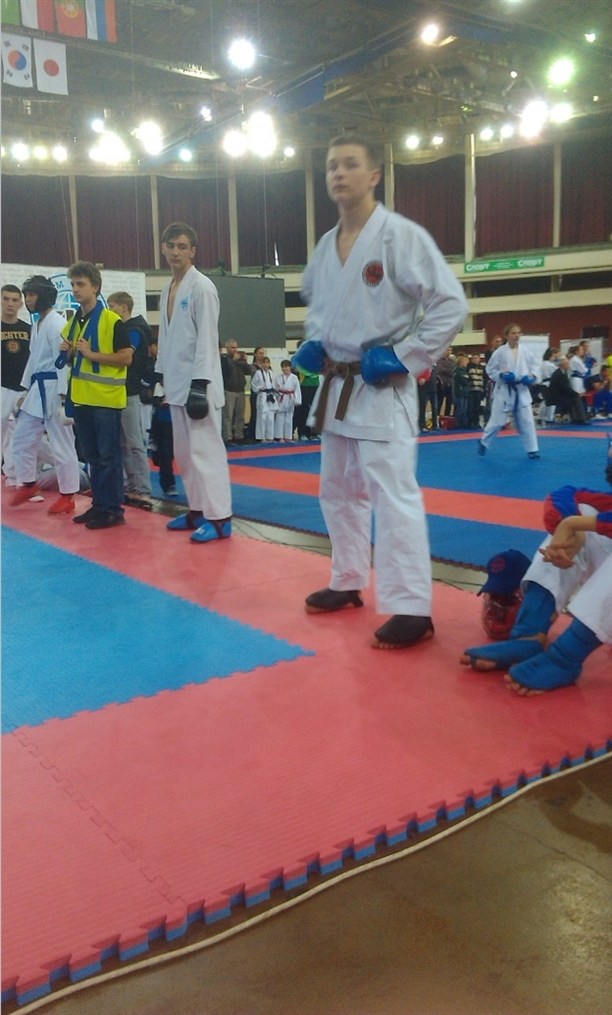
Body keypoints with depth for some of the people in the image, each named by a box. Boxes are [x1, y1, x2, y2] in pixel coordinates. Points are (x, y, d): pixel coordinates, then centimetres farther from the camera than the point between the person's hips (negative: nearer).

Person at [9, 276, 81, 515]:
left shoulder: (57, 323, -14)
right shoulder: (37, 324, 15)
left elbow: (63, 360, -19)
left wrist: (63, 396, -23)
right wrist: (26, 391, 21)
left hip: (54, 389, -9)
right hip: (37, 389, 10)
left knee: (62, 444, -2)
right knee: (22, 439, 15)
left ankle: (67, 496, 8)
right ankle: (27, 483, 30)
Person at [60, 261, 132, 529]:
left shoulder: (112, 320, -9)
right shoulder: (73, 322, 13)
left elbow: (126, 357, -13)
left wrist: (92, 354, -18)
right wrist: (69, 352, 0)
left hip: (106, 398, -7)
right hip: (81, 398, 7)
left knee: (109, 455, -3)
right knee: (92, 456, 13)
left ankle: (114, 510, 4)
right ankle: (99, 505, 22)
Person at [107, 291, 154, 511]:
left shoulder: (135, 331, -11)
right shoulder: (124, 330, 17)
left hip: (128, 393, -9)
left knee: (135, 443, -9)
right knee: (123, 443, 11)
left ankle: (143, 492, -7)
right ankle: (132, 488, 17)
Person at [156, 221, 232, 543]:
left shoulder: (202, 287, -10)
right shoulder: (168, 290, 15)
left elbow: (207, 338, -16)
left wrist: (200, 384, -21)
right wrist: (161, 377, 16)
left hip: (197, 381, -8)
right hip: (177, 382, 9)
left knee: (205, 448, -9)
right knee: (184, 450, 13)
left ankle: (219, 518, -6)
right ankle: (198, 509, 23)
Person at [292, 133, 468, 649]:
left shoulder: (401, 234, -12)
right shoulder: (326, 245, 10)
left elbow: (451, 303, -15)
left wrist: (404, 358, -19)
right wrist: (312, 345, 9)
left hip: (381, 389, -8)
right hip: (336, 387, 8)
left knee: (393, 495, -11)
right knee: (339, 490, 16)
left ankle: (412, 608, -4)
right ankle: (348, 583, 32)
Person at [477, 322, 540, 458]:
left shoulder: (525, 352, 1)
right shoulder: (500, 352, -7)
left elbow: (533, 367, 11)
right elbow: (490, 369, -1)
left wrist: (532, 377, -9)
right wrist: (501, 375, -17)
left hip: (521, 391, 3)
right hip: (504, 391, -3)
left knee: (527, 421, 2)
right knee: (497, 421, 3)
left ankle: (532, 449, 8)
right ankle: (483, 442, 26)